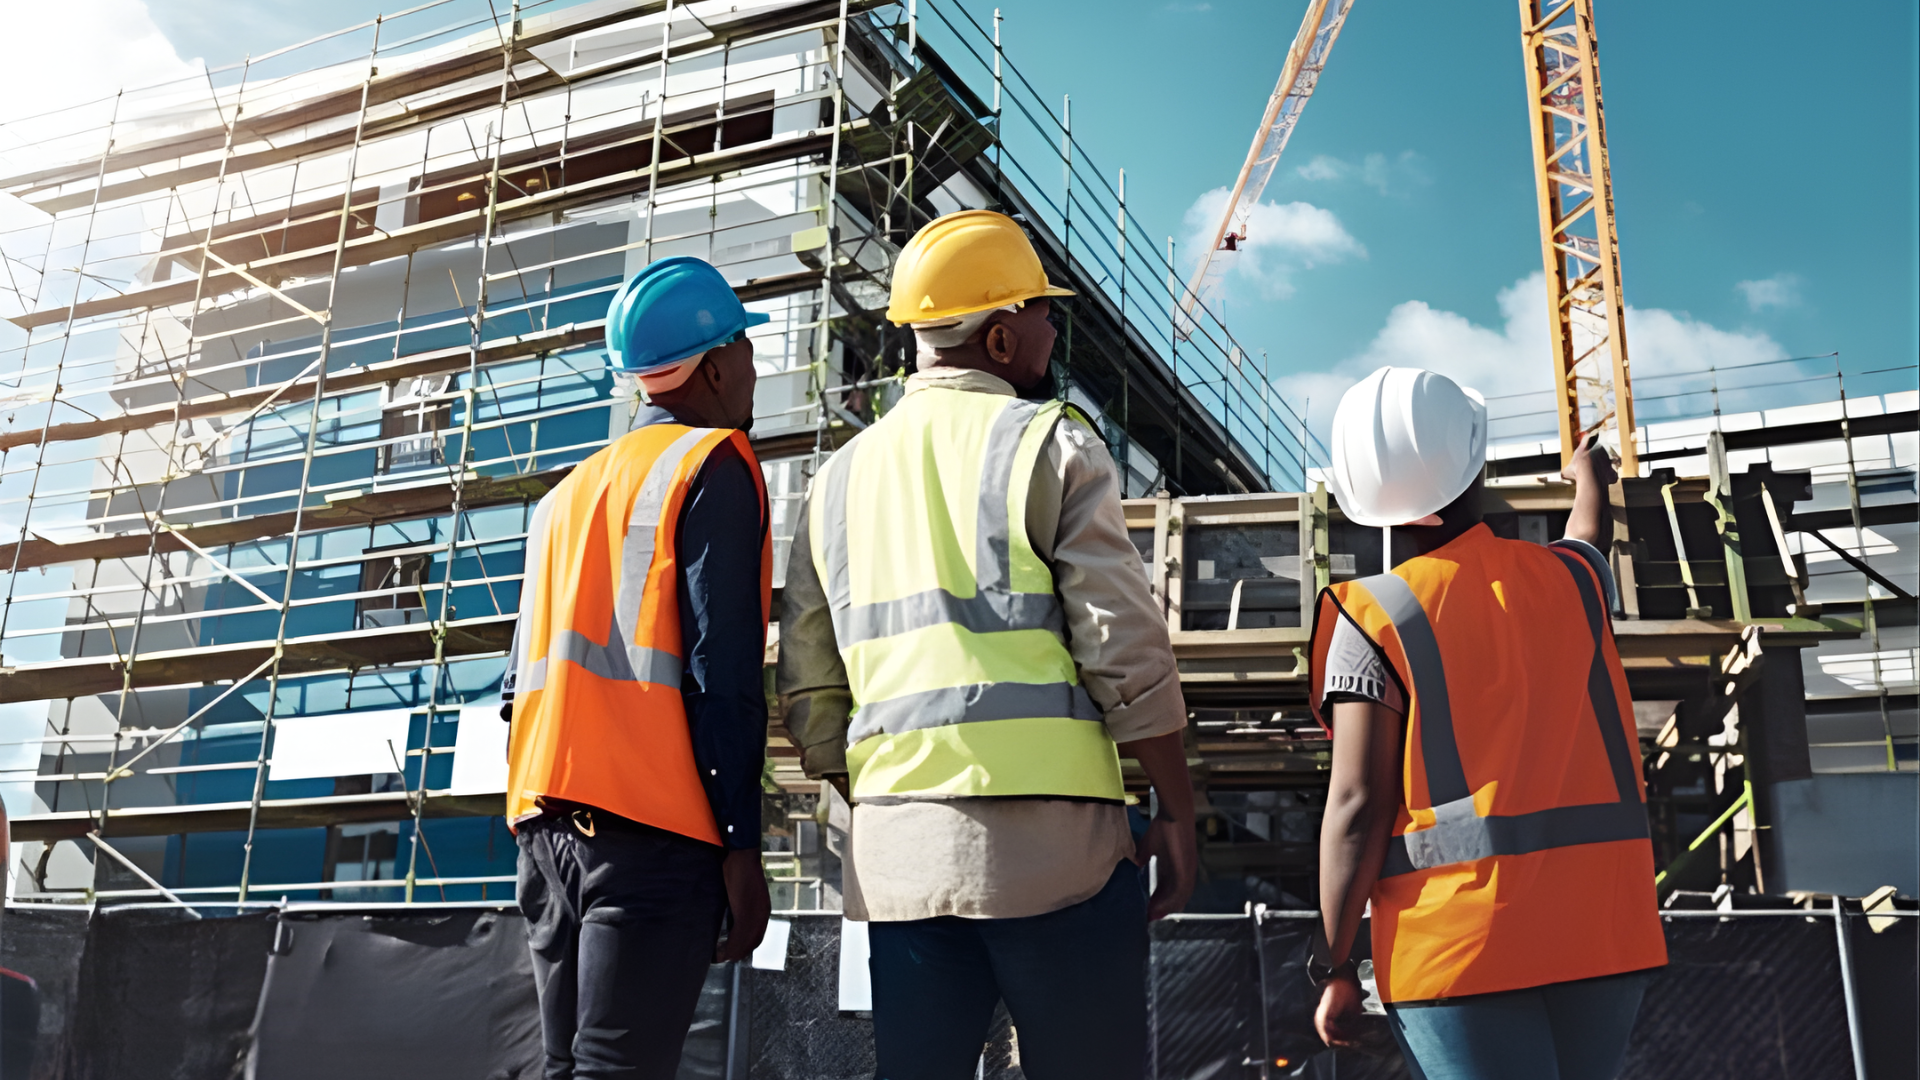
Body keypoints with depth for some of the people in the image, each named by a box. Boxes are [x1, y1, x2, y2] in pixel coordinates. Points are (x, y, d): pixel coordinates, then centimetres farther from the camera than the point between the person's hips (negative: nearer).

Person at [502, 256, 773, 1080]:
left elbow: (523, 674, 18)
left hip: (546, 820, 7)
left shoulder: (568, 492, 21)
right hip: (651, 824, -7)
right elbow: (721, 668, -11)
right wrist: (741, 845, -10)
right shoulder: (714, 466, -1)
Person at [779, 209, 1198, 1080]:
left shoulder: (839, 479, 14)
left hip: (896, 852, 5)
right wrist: (1176, 812, 0)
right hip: (1049, 838, -5)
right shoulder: (1050, 444, -2)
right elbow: (1127, 652, -8)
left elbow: (808, 691, 14)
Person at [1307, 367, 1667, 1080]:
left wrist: (1335, 969, -3)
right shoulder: (1570, 578, 8)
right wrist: (1589, 478, 58)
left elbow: (1358, 805, -11)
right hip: (1605, 928, 5)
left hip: (1460, 937, -5)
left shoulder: (1376, 617, -6)